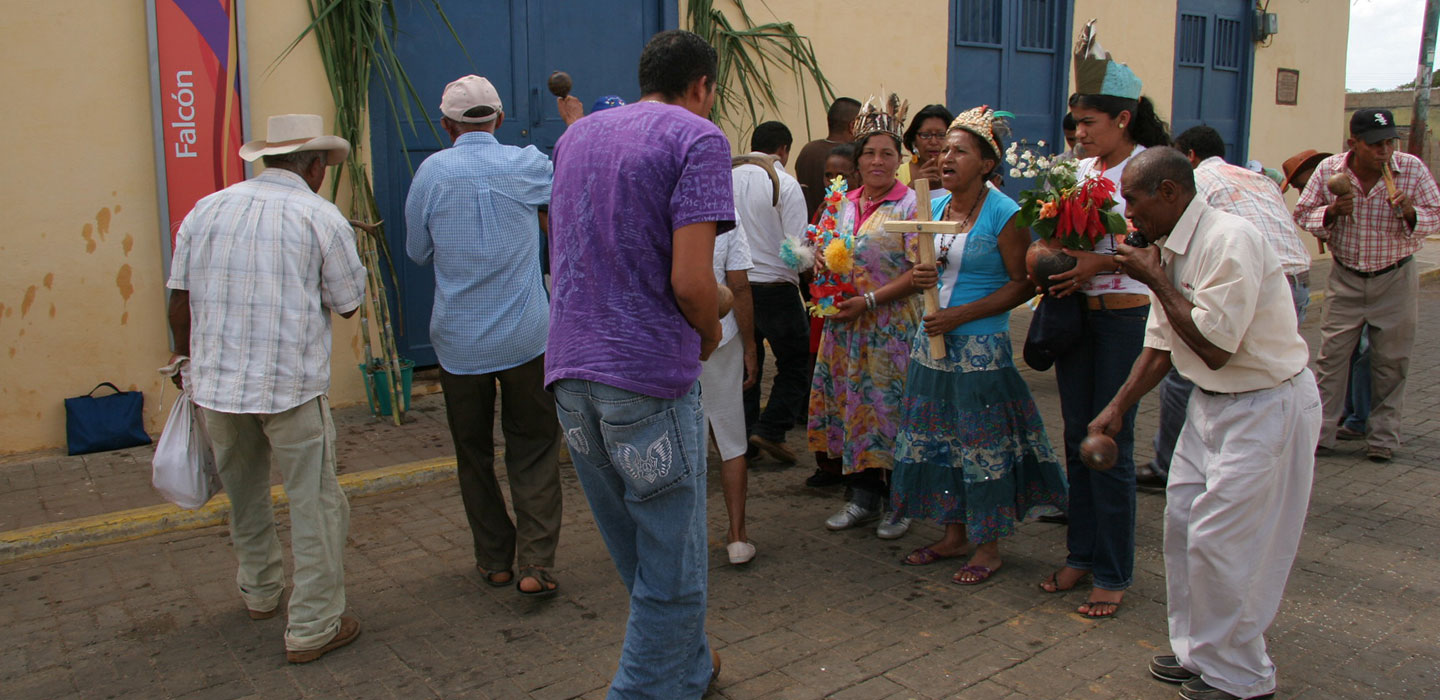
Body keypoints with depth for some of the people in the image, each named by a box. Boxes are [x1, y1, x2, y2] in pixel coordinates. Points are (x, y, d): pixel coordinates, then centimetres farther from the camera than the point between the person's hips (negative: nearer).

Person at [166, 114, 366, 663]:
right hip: (293, 386, -5)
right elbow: (349, 304, 0)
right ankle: (313, 628, 9)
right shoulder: (321, 218, -5)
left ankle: (260, 591, 41)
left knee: (243, 492, 23)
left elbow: (180, 298, 9)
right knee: (315, 503, 4)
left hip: (216, 383, 5)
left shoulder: (206, 210, 7)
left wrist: (186, 358, 25)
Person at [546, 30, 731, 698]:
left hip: (570, 367, 8)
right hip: (652, 373, -7)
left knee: (633, 547, 20)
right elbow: (690, 279, -18)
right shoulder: (697, 137, -7)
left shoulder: (575, 135, 15)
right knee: (669, 561, 6)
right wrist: (712, 332, 2)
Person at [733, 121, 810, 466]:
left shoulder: (728, 179, 3)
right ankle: (770, 430, 1)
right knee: (795, 361, 10)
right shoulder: (785, 184, -10)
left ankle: (741, 438, 20)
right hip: (774, 286, -5)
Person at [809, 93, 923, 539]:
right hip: (845, 326, 6)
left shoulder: (910, 205, -5)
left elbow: (917, 272, -12)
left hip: (891, 327, -5)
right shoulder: (845, 204, 12)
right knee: (849, 406, 8)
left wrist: (869, 300, -18)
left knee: (890, 410, -1)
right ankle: (863, 498, 22)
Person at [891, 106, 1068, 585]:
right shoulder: (934, 207, 9)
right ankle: (954, 535, 26)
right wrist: (920, 277, -4)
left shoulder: (1003, 214, -11)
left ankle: (988, 547, 15)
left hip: (981, 347, -7)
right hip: (933, 343, 7)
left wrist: (963, 314, -17)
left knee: (983, 445, 1)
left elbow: (1023, 284, -12)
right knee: (938, 438, 12)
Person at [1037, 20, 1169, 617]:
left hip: (1125, 317, -6)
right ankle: (1082, 554, 26)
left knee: (1112, 445, -1)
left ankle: (1114, 573, 13)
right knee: (1077, 439, 12)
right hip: (1076, 315, 7)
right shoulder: (1083, 169, 10)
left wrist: (1102, 262, -22)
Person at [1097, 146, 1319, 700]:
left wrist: (1157, 281, -19)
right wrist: (1117, 408, 10)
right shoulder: (1169, 249, 5)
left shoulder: (1228, 240, -23)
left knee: (1220, 542, -4)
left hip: (1267, 406, -9)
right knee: (1183, 522, 12)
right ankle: (1198, 651, 29)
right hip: (1212, 401, 9)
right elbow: (1162, 346, 13)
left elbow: (1214, 347, -27)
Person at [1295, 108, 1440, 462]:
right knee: (1331, 356, -1)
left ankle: (1382, 438, 18)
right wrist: (1331, 212, -21)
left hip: (1395, 279, 0)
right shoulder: (1329, 169, -9)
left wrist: (1410, 214, -26)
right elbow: (1302, 214, -1)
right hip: (1346, 278, 0)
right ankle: (1320, 433, 8)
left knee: (1391, 362, 6)